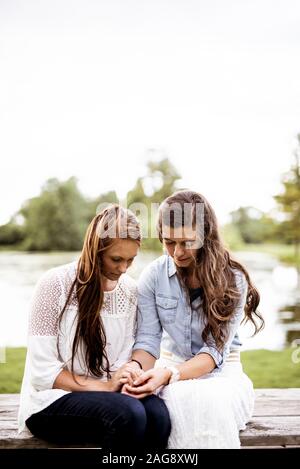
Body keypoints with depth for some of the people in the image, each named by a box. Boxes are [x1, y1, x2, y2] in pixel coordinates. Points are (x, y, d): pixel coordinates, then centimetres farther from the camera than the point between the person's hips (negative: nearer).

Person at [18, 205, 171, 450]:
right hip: (51, 401, -4)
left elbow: (127, 355, 6)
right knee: (128, 413, -33)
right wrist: (105, 386, -21)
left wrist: (132, 368, -19)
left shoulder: (131, 290, 4)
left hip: (109, 394, 4)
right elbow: (42, 371, -13)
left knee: (157, 413, -28)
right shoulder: (56, 284, -11)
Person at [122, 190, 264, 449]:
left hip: (221, 370, -1)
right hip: (172, 365, 1)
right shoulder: (154, 275, -5)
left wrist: (170, 375, -33)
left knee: (209, 401, -36)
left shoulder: (232, 279, -11)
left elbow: (216, 351, -16)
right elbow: (147, 341, -6)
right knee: (181, 398, -35)